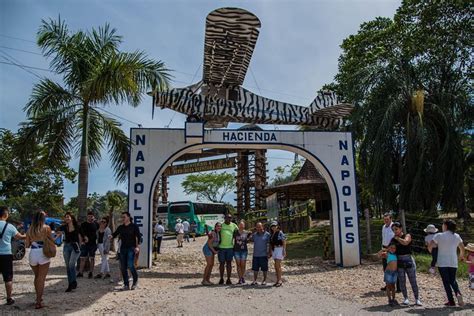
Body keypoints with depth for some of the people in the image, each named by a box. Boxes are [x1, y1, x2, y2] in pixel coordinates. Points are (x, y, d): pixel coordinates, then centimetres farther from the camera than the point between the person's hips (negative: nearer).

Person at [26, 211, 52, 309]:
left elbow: (27, 245, 8)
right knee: (41, 278, 2)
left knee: (37, 277, 22)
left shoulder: (29, 229, 5)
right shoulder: (46, 228, -5)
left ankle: (38, 297, 33)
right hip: (43, 254, -4)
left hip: (32, 254, 4)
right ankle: (38, 302, 0)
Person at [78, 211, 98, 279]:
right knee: (82, 258, 2)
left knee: (92, 258, 4)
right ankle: (80, 272, 8)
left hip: (93, 243, 0)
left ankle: (91, 273, 11)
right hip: (85, 243, 0)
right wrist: (85, 237, -30)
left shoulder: (95, 224, 6)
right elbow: (81, 232, -11)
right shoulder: (83, 224, 3)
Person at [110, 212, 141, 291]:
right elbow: (115, 234, 6)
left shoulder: (134, 226, -2)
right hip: (123, 248, 5)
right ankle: (126, 285, 14)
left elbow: (138, 237, -6)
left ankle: (135, 280, 8)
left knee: (130, 265, -17)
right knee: (123, 267, 4)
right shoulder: (120, 227, 12)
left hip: (131, 248, -5)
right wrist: (111, 236, -17)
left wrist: (137, 246, -16)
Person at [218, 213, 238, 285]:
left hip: (230, 247, 1)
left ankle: (228, 279, 10)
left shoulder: (233, 225, 7)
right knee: (222, 263, 6)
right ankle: (221, 279, 17)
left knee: (229, 263, 3)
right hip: (221, 247, -1)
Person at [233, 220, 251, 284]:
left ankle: (243, 277, 21)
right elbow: (233, 239, 8)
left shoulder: (246, 233, -1)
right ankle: (240, 279, 5)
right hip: (236, 250, 0)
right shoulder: (235, 232, -1)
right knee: (238, 265, 1)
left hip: (244, 250, 0)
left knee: (243, 265, 4)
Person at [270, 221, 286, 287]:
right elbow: (271, 243, 17)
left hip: (280, 249, -8)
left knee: (277, 265, -12)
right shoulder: (272, 234, 14)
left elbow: (284, 242, -12)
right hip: (274, 249, 8)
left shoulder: (280, 233, -8)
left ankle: (280, 280, -8)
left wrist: (284, 250, -17)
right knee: (277, 265, 8)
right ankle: (278, 280, 12)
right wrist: (270, 251, 13)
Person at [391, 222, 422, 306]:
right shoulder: (393, 239, 7)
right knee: (402, 282, 3)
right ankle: (406, 298, 17)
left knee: (413, 281, 1)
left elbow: (405, 242, -22)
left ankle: (417, 299, 10)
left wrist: (397, 238, -8)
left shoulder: (407, 236, -1)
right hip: (399, 262, 2)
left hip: (409, 260, -2)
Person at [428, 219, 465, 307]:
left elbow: (430, 246, -12)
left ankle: (451, 301, 3)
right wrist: (461, 256, 38)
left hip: (442, 263, -3)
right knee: (453, 280, 15)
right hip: (453, 263, 3)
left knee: (446, 282, 5)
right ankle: (458, 293, -12)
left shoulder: (439, 236, -9)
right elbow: (462, 247, 17)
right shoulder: (457, 236, 4)